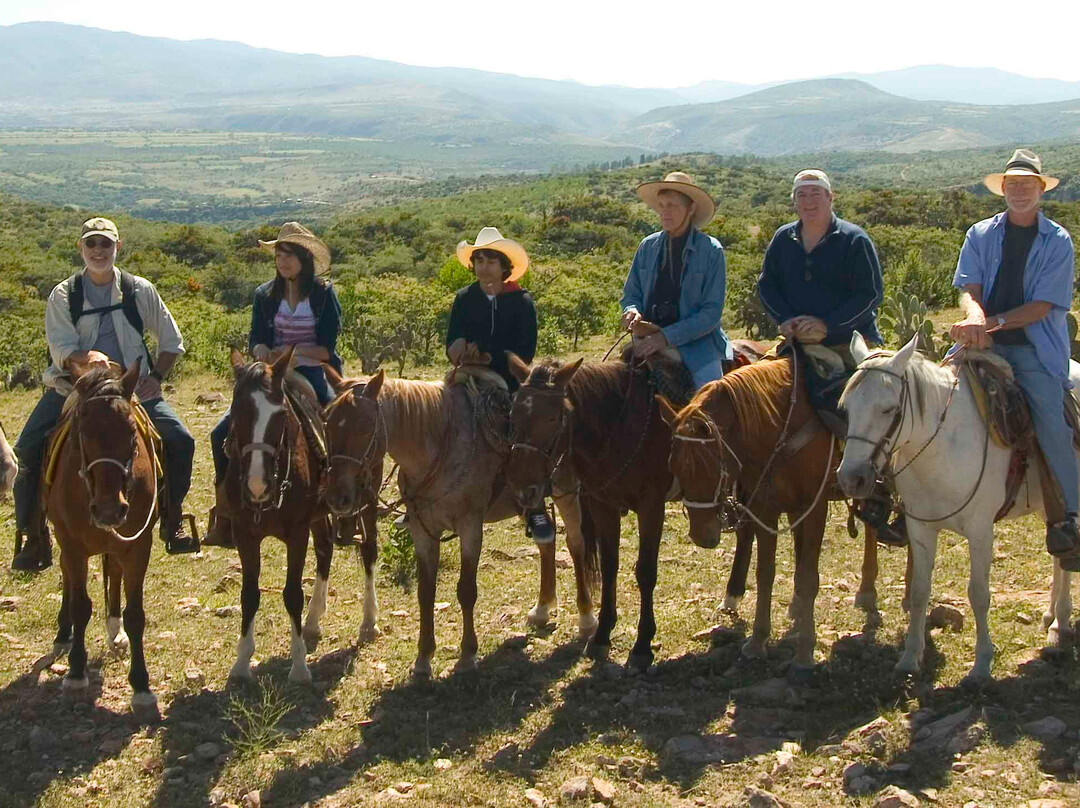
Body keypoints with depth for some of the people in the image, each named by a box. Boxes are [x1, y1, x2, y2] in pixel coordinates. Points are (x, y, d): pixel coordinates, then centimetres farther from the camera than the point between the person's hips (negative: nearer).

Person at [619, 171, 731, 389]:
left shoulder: (711, 250, -2)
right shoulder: (648, 247, 8)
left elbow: (711, 312, -6)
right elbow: (630, 294, 16)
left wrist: (667, 337, -16)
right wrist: (632, 312, -9)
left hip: (697, 342, -3)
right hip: (648, 343, 3)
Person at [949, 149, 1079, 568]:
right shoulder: (980, 235, 11)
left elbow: (1043, 306, -4)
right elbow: (970, 289, 0)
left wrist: (995, 322, -18)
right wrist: (975, 318, -23)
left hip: (1036, 349, -2)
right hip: (984, 344, 2)